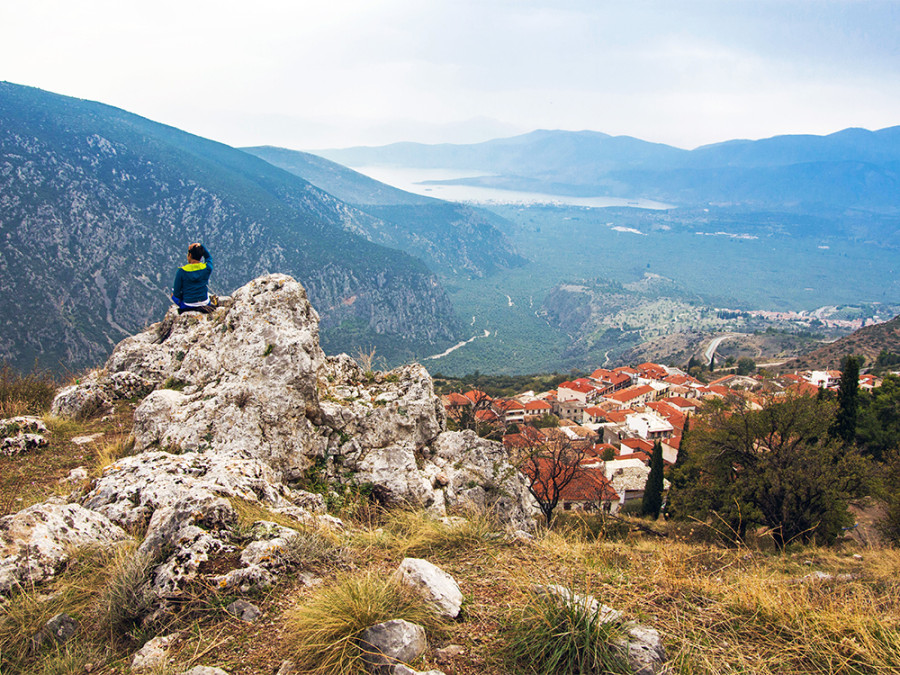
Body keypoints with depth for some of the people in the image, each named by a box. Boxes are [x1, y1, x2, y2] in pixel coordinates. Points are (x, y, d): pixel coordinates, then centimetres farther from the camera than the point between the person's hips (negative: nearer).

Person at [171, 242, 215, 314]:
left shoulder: (181, 271, -17)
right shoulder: (207, 268, -12)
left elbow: (177, 294, -10)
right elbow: (208, 257, 13)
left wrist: (183, 296, 11)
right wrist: (200, 245, -1)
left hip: (187, 305, -3)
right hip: (205, 304, 3)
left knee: (173, 294, 29)